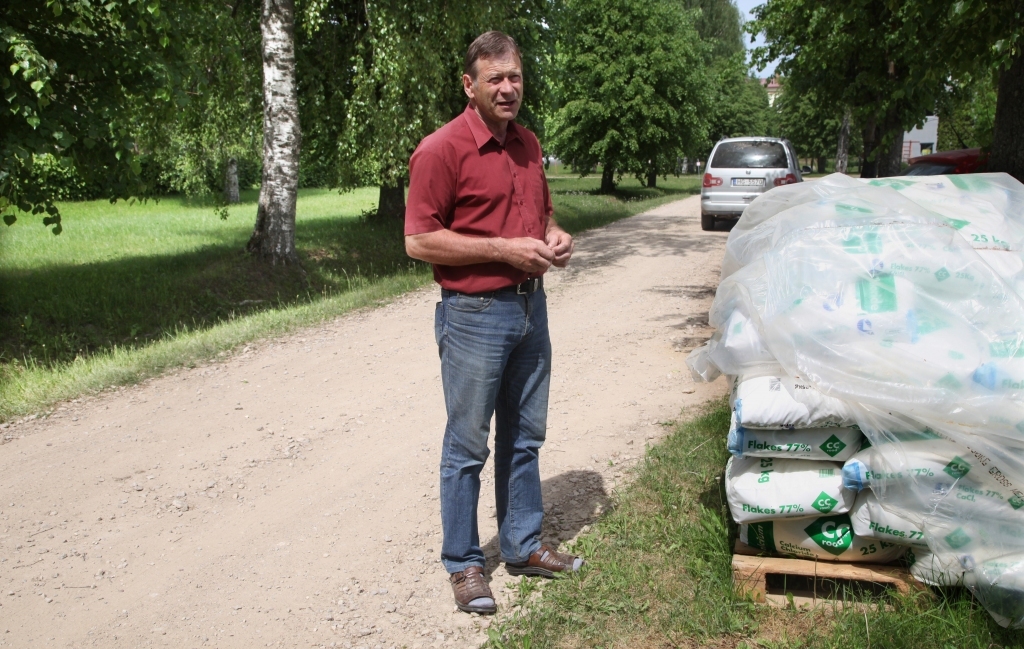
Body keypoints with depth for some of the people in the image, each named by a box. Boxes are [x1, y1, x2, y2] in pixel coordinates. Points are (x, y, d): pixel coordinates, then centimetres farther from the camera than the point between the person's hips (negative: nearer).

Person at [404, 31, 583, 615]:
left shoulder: (528, 144, 10)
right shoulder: (442, 150, -13)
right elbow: (419, 241, -17)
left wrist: (556, 236, 1)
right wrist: (504, 249, -20)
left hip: (531, 305, 7)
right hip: (475, 313, -7)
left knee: (525, 436, 16)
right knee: (468, 446, 4)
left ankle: (524, 545, 31)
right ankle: (464, 564, 18)